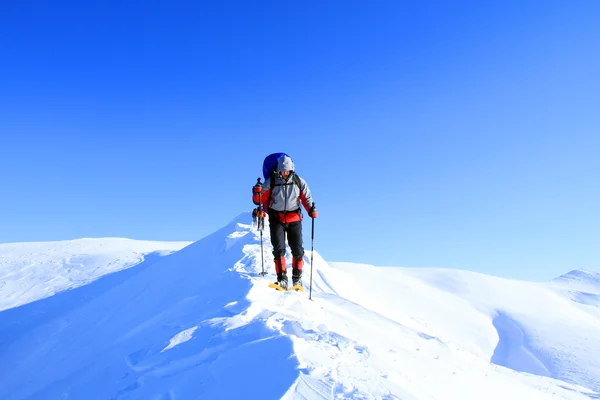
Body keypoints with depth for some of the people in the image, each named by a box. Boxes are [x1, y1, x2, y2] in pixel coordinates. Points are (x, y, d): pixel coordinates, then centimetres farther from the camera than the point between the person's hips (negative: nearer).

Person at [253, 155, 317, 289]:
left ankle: (297, 278, 20)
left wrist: (311, 209, -10)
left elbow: (306, 197, 8)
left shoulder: (299, 182, 2)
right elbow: (262, 199, 1)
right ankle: (282, 278, -2)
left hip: (294, 219, 1)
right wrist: (257, 193, -21)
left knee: (297, 249, 3)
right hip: (276, 219, -1)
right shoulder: (271, 182, -1)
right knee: (279, 248, -9)